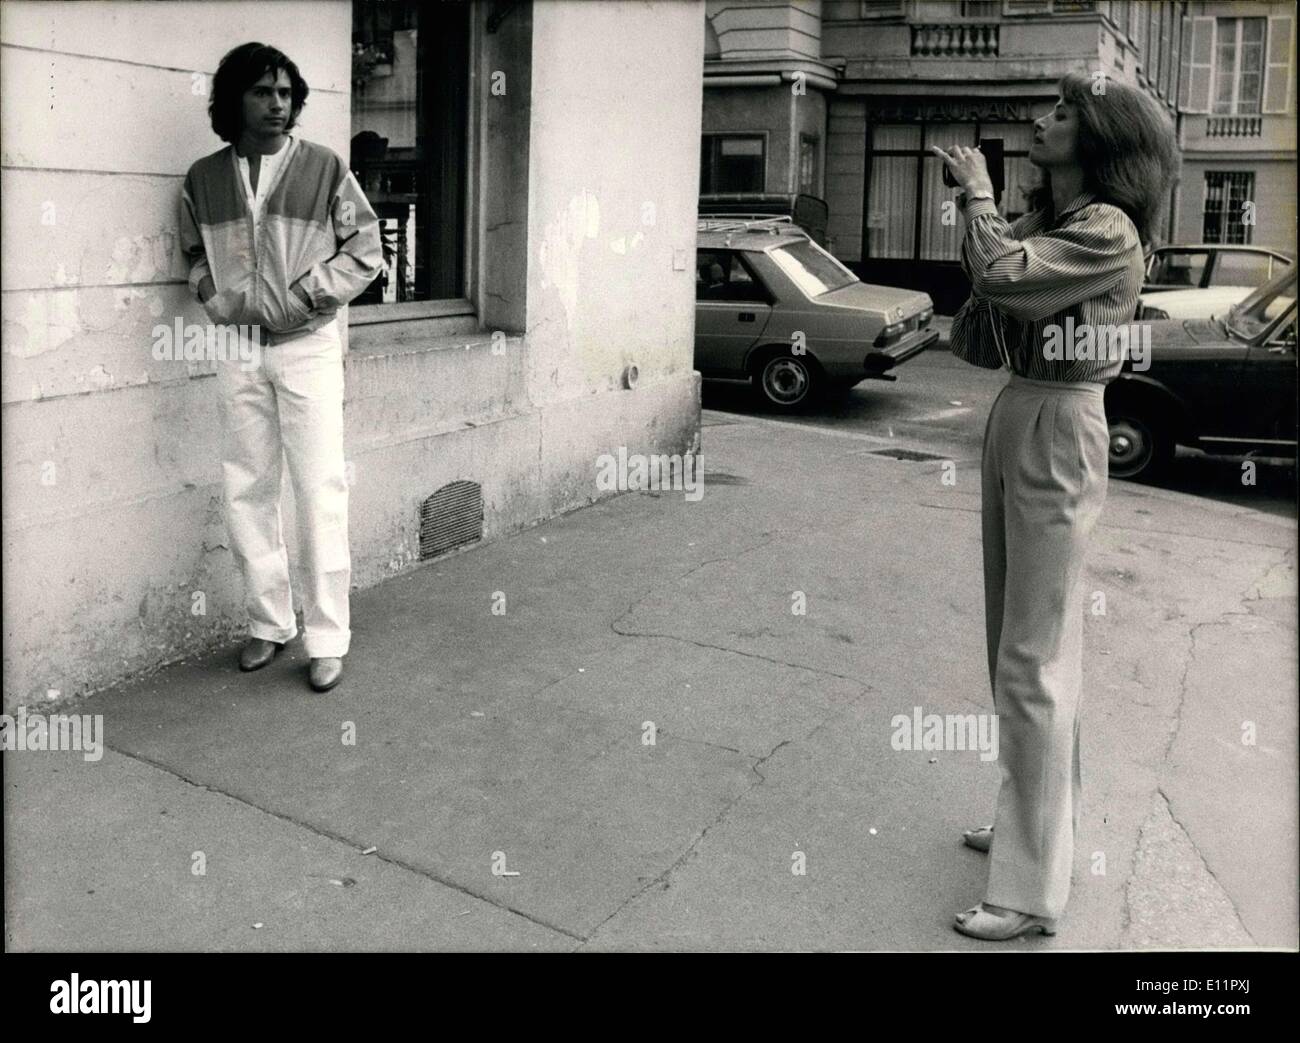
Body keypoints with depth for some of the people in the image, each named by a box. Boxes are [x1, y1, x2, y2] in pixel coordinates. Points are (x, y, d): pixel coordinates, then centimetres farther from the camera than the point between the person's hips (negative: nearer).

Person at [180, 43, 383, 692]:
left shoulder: (324, 169, -1)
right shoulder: (202, 180, 7)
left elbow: (365, 251, -1)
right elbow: (194, 253, 18)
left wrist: (297, 299, -10)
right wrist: (219, 299, -1)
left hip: (306, 345, -3)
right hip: (236, 347, 3)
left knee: (320, 489, -5)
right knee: (247, 488, 7)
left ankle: (327, 638, 2)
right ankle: (268, 622, 19)